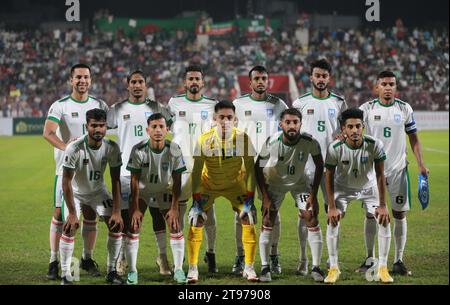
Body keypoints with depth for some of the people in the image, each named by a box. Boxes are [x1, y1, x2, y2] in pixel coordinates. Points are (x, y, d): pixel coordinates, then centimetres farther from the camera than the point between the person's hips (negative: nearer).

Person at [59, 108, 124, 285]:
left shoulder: (112, 148, -20)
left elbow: (115, 181, -13)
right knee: (70, 229, -20)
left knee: (116, 226, -7)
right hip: (76, 192, -3)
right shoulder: (74, 149, -31)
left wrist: (116, 211, -17)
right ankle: (65, 275, -10)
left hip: (98, 191, 3)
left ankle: (112, 271, 7)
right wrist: (72, 213, -26)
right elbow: (66, 182, -24)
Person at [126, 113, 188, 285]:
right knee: (134, 228, -10)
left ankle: (178, 270, 8)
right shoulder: (139, 150, -25)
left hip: (164, 191, 1)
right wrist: (135, 208, -18)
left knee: (176, 227, -5)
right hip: (142, 192, -1)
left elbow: (177, 181, -13)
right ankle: (132, 271, 1)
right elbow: (135, 181, -18)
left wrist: (174, 208, -14)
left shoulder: (174, 150, -21)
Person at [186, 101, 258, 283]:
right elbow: (197, 171, -16)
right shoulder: (205, 140, -22)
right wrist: (195, 201, -20)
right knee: (195, 222, -14)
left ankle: (249, 268, 3)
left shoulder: (243, 138, -21)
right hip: (208, 184, 0)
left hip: (235, 184, 0)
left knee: (249, 220, -13)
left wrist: (249, 199, -21)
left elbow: (250, 169, -15)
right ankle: (193, 269, 0)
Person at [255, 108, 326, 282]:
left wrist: (313, 194, -12)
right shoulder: (271, 143, -29)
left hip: (299, 182, 0)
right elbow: (258, 168, -14)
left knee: (312, 218, -10)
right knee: (268, 220, -8)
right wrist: (265, 197, -14)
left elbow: (319, 165, -10)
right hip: (275, 182, 0)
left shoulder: (310, 142, -28)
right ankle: (265, 267, 2)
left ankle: (316, 268, -3)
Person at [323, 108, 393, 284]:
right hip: (343, 187, -1)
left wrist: (382, 205, -17)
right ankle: (333, 268, -2)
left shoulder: (375, 145, -29)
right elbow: (329, 177, -16)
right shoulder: (335, 148, -29)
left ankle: (382, 269, 0)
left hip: (369, 186, 1)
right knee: (333, 220, -16)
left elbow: (380, 175, -18)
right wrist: (332, 207, -17)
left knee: (384, 220, -11)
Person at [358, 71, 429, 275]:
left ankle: (398, 261, 7)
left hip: (398, 169, 1)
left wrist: (421, 164, 2)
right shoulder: (366, 109, -1)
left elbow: (413, 137, 9)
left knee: (400, 214, 0)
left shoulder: (405, 109, 3)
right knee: (371, 214, 2)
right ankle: (369, 259, 14)